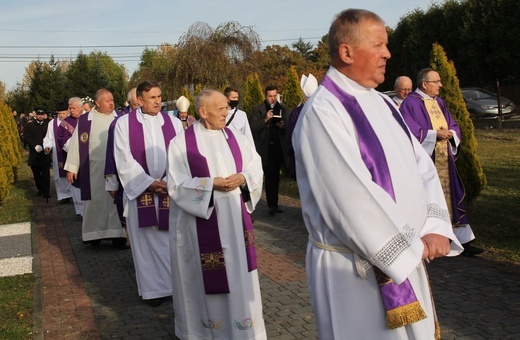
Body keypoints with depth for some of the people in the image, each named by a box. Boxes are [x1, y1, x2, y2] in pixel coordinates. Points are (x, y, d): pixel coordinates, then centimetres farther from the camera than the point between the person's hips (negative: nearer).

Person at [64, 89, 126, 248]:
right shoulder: (84, 121, 2)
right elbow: (76, 143, 3)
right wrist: (71, 168, 0)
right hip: (94, 169, 0)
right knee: (96, 200, 8)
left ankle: (117, 234, 5)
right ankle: (95, 233, 19)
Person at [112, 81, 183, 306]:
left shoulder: (173, 122, 5)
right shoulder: (124, 123, -1)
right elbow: (124, 160, -7)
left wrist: (170, 182, -11)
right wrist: (149, 183, -12)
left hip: (171, 190, 2)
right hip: (140, 191, -1)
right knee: (146, 241, 6)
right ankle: (153, 288, 17)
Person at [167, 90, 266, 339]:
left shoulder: (236, 138, 6)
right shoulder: (181, 143, -8)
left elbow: (256, 167, 7)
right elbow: (177, 184, -11)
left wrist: (243, 177, -14)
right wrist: (211, 184, -20)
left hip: (235, 219, 4)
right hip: (200, 222, -4)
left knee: (239, 272, 9)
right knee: (206, 276, 6)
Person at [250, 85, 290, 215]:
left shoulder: (283, 109, 9)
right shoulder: (257, 109, 1)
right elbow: (252, 128, -6)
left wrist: (283, 126, -12)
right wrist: (265, 120, -18)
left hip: (279, 147, 3)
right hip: (265, 148, -3)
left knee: (275, 176, 10)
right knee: (270, 177, -6)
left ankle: (274, 204, 17)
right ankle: (272, 205, -2)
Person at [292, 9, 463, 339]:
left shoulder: (383, 104, 9)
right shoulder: (322, 112, -17)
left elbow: (422, 166, 6)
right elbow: (351, 195, -24)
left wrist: (436, 227, -9)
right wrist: (411, 245, -16)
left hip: (406, 258, 8)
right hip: (356, 269, -8)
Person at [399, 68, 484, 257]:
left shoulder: (439, 102, 14)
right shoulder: (411, 103, -9)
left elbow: (454, 126, 16)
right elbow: (410, 130, -18)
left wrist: (450, 133, -6)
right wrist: (435, 134, -18)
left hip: (444, 161, 7)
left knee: (452, 198, 5)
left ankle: (464, 241, 9)